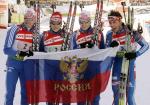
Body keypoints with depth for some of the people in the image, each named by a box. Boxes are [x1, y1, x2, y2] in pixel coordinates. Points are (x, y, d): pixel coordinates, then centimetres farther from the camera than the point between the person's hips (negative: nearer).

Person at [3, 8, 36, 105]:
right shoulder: (15, 29, -11)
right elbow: (6, 49, -12)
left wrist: (32, 53, -12)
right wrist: (18, 53, -27)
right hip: (13, 64, -3)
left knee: (26, 91, 12)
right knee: (10, 92, -3)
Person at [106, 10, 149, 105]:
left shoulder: (131, 31, -13)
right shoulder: (110, 35, -4)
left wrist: (135, 54, -22)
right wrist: (111, 47, -20)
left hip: (129, 63, -2)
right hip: (117, 64, 3)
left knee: (130, 97, -1)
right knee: (116, 96, 6)